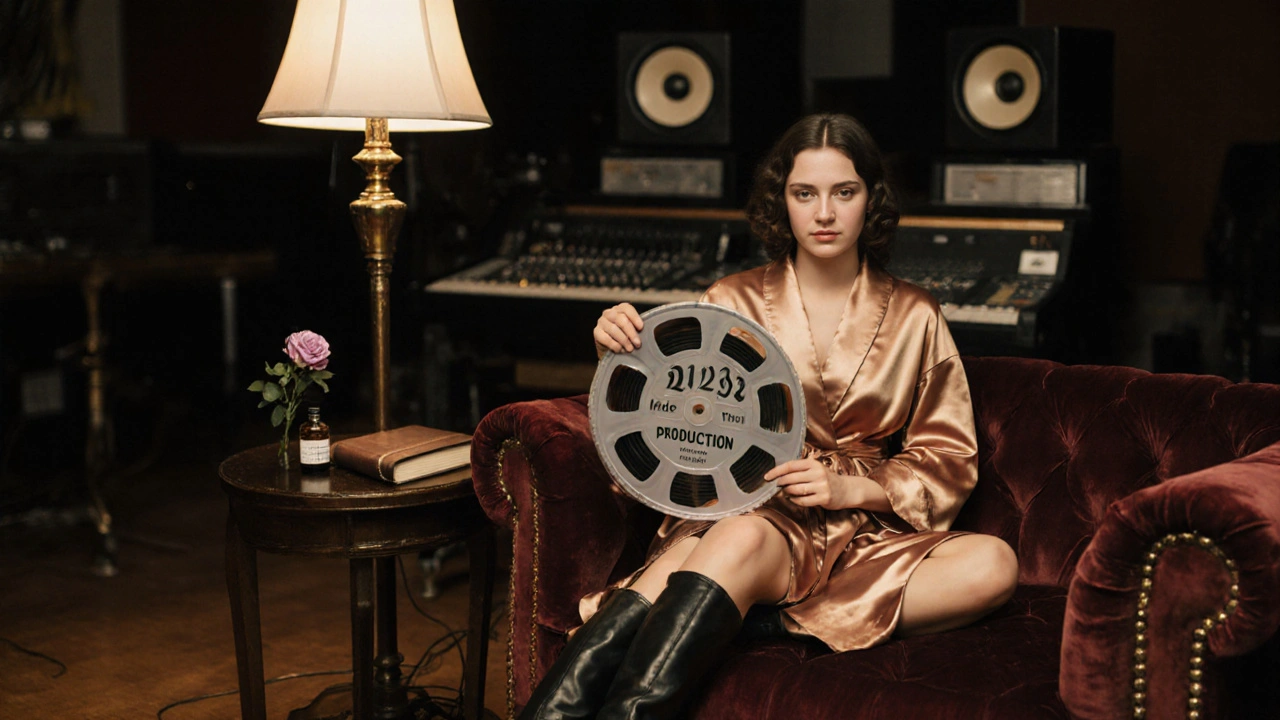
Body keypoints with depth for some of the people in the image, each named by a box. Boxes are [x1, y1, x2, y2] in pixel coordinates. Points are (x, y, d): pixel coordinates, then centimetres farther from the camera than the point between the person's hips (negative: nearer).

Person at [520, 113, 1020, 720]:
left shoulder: (913, 317, 12)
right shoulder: (733, 303, 11)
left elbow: (948, 459, 11)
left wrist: (850, 488, -7)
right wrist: (622, 357, -16)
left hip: (863, 528, 2)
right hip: (746, 507, -2)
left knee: (993, 565, -28)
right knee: (743, 537, -39)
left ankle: (775, 625, -34)